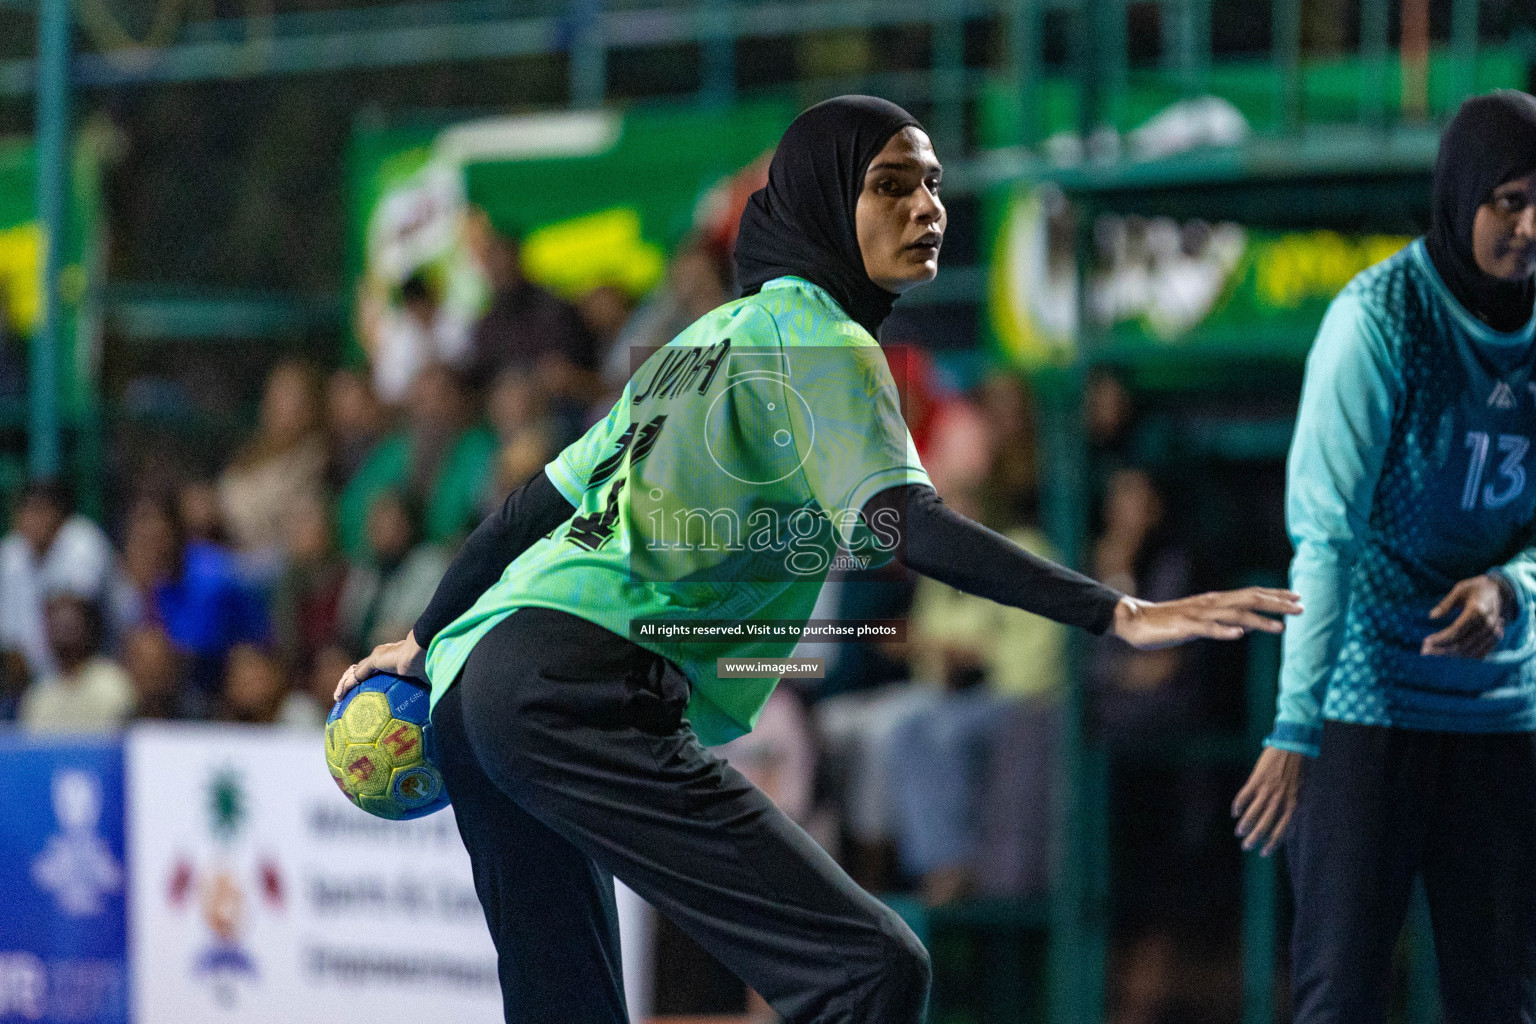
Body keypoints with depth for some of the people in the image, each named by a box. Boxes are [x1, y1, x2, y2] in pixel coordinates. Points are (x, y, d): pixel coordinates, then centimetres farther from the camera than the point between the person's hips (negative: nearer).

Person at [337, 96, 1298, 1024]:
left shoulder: (709, 337, 26)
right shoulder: (820, 340, -1)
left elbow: (537, 503, 31)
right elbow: (905, 522, -17)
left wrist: (426, 638, 43)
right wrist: (1120, 614, -26)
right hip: (584, 694, -10)